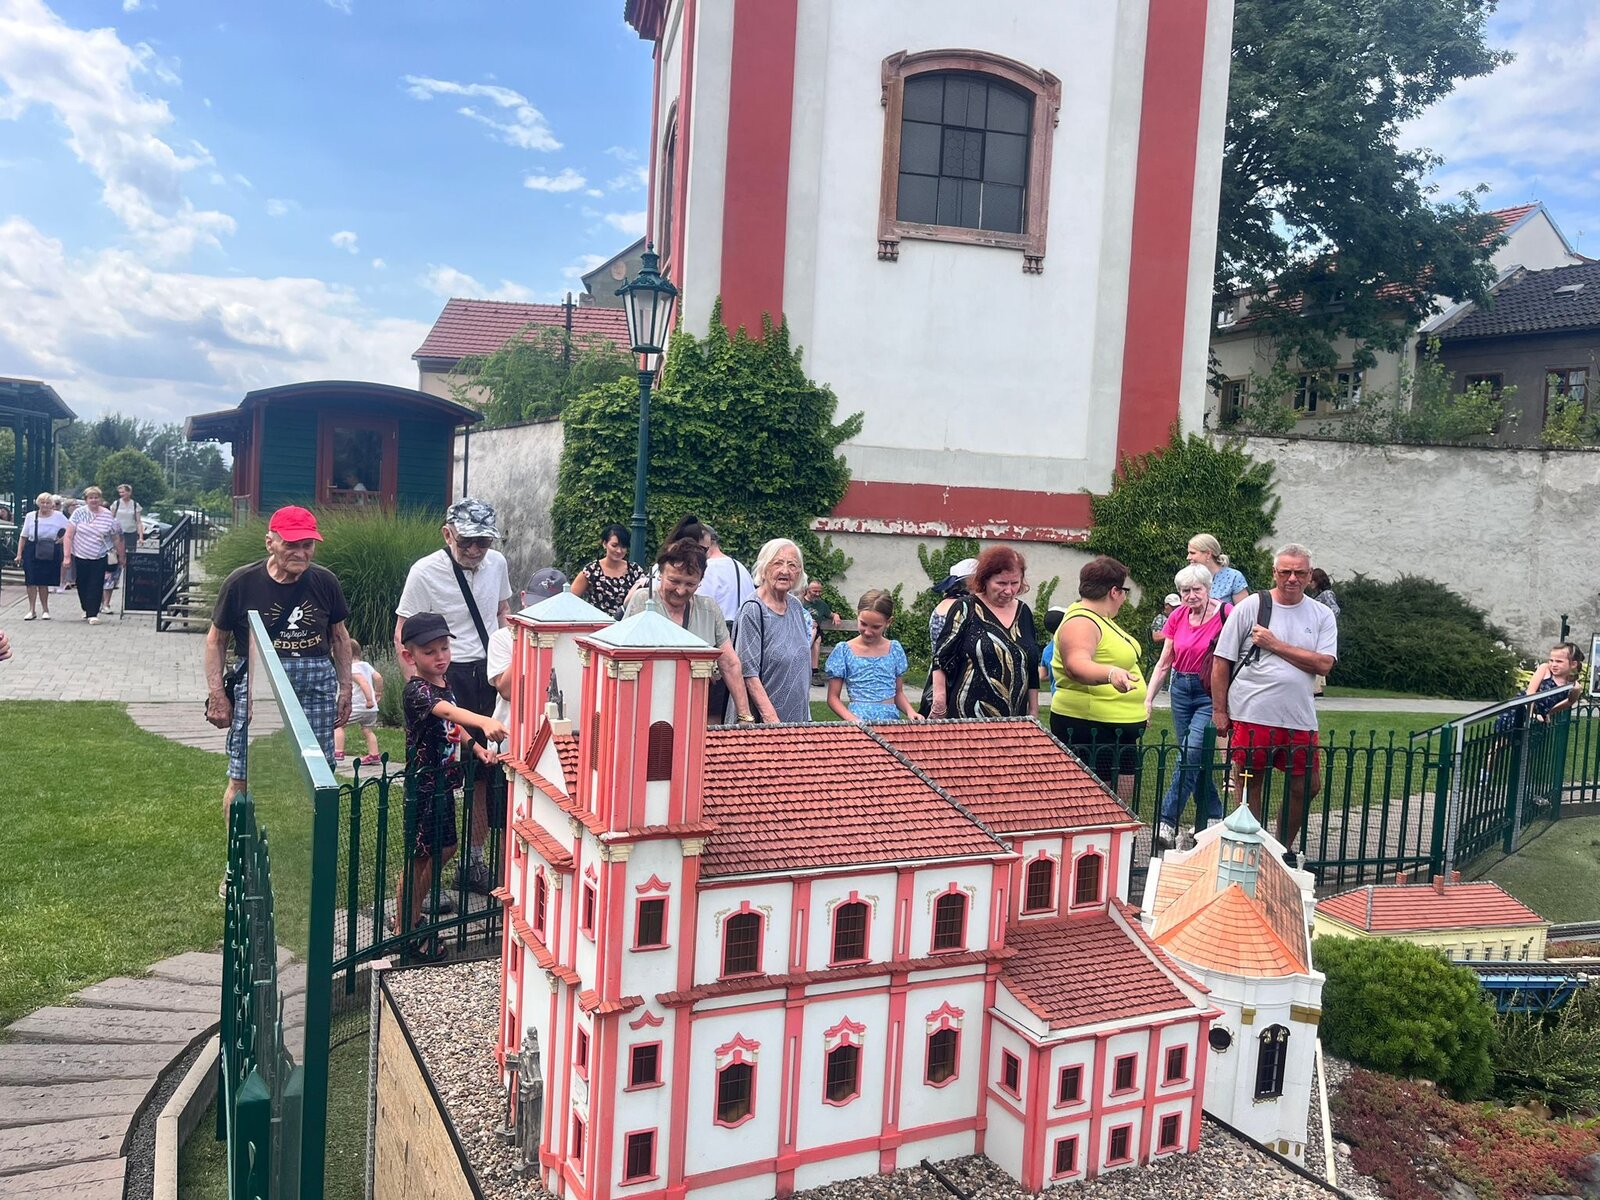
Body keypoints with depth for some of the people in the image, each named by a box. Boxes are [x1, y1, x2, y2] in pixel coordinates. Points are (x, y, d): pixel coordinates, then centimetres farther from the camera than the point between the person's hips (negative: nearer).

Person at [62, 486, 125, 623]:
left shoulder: (108, 516, -1)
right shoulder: (79, 513, -2)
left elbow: (116, 539, 6)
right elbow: (68, 536, -2)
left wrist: (121, 557, 8)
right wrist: (67, 556, -8)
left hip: (99, 558, -1)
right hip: (80, 557, 1)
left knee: (96, 586, -5)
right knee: (82, 585, 12)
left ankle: (93, 614, -2)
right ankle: (86, 609, 31)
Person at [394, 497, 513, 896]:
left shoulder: (497, 563, 1)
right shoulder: (425, 572, -14)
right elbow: (403, 637, -9)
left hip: (489, 675, 5)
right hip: (444, 678, -5)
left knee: (485, 771, 12)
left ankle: (474, 861, 29)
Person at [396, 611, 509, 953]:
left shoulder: (444, 683, 7)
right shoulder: (416, 691, -21)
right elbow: (447, 711, -42)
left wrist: (476, 748, 3)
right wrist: (484, 722, -60)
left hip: (444, 784, 9)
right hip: (423, 786, -9)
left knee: (444, 850, 20)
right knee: (418, 857, 2)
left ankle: (415, 905, 39)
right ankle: (408, 932, 13)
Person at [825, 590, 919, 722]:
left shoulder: (895, 650, 8)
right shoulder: (844, 651, 2)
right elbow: (833, 697, 4)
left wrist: (909, 711, -2)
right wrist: (852, 719, -12)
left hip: (891, 719, 2)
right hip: (859, 720, -2)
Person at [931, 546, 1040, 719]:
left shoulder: (1024, 612, 11)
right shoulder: (965, 609, -4)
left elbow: (1032, 668, 15)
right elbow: (942, 657, -6)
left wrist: (1033, 711, 13)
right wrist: (939, 699, -13)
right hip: (967, 716, -5)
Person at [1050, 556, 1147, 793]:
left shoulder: (1101, 620, 15)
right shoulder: (1080, 622, -18)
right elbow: (1076, 665, -36)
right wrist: (1111, 673, -55)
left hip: (1120, 728, 10)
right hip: (1087, 729, -10)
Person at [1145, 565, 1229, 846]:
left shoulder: (1225, 614, -12)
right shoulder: (1178, 617, 4)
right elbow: (1164, 664, 10)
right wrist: (1148, 699, 5)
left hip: (1212, 694, -6)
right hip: (1181, 689, 6)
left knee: (1190, 752, -15)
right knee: (1194, 758, 10)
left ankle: (1167, 822, -13)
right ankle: (1213, 817, 23)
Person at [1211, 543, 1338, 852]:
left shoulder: (1322, 616, 6)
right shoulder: (1250, 606, -2)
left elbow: (1323, 664, -8)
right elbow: (1221, 661, -1)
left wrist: (1275, 645, -13)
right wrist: (1219, 710, -3)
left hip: (1299, 720, 3)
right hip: (1250, 716, -3)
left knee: (1307, 787, 10)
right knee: (1249, 783, 6)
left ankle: (1282, 848, 29)